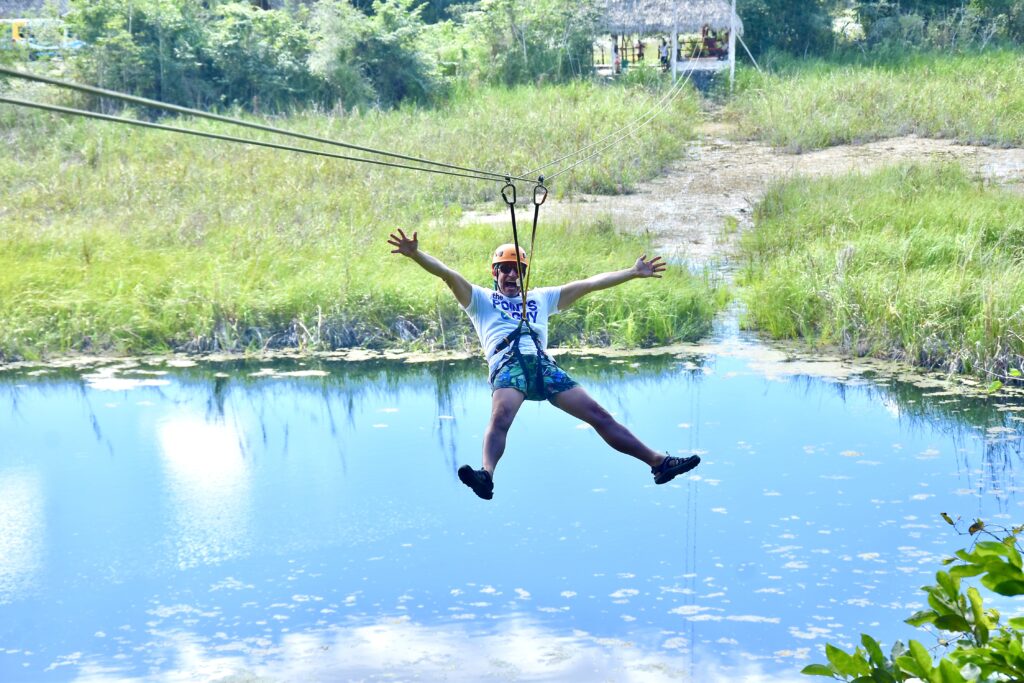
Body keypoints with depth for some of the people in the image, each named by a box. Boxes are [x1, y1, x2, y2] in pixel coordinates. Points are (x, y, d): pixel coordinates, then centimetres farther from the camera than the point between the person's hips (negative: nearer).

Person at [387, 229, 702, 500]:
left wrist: (633, 273, 24)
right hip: (507, 365, -3)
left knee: (598, 414, -5)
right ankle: (487, 475, -57)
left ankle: (658, 463, -5)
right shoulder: (481, 299, 23)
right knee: (501, 416, -35)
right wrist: (415, 254, -8)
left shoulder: (541, 298, 32)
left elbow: (588, 284, 28)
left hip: (543, 364, 3)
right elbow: (448, 274, 7)